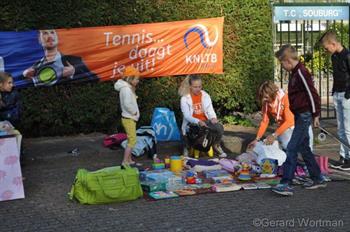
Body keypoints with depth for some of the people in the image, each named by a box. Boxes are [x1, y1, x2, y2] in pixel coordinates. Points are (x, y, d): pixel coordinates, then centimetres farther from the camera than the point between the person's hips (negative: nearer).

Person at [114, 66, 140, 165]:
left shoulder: (128, 88, 12)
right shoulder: (126, 89, -19)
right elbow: (127, 104, -28)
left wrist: (134, 112, 3)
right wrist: (134, 111, -15)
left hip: (131, 118, 10)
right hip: (129, 119, -10)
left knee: (131, 140, 14)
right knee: (132, 140, -9)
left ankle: (129, 160, 21)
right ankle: (125, 162, -6)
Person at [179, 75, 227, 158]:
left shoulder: (205, 96, 7)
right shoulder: (185, 98, -4)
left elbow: (210, 110, 4)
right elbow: (187, 116, -12)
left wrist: (213, 118, -21)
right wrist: (198, 122, -31)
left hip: (205, 121, 3)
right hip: (192, 123, -3)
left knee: (220, 127, -26)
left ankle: (216, 146, 5)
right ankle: (187, 148, -2)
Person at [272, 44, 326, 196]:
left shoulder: (301, 72, -17)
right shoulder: (295, 73, 14)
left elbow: (312, 94, -18)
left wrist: (315, 115, -15)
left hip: (304, 116, -10)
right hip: (300, 116, 10)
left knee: (292, 148, -12)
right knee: (303, 148, 16)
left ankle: (286, 184, -12)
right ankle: (317, 179, 25)